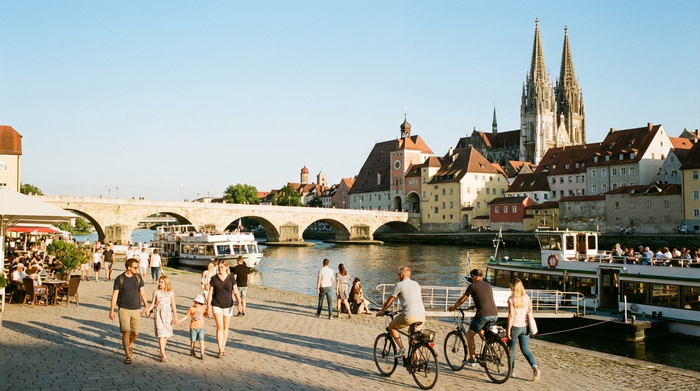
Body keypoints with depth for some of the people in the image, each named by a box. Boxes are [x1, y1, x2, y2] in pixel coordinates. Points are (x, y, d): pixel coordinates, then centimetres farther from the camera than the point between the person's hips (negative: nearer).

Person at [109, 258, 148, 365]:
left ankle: (130, 344, 40)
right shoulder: (119, 279, -6)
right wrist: (111, 311, -5)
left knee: (136, 332, 6)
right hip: (124, 309, -3)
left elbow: (142, 293, 7)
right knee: (125, 332, -10)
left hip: (136, 309, 3)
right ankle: (128, 356, -6)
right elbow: (114, 295, -4)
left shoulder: (138, 278, 2)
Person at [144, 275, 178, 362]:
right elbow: (153, 304, 3)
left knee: (166, 334, 9)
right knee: (161, 334, -9)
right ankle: (163, 355, -11)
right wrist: (148, 309, -16)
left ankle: (162, 351, 27)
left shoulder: (171, 293, 0)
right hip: (159, 314, -1)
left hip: (168, 315, 2)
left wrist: (175, 317, 0)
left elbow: (173, 305, 1)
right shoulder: (156, 292, 0)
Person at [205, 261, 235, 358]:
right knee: (219, 327, -8)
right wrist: (208, 307, -3)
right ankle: (220, 350, -6)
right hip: (217, 305, -2)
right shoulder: (214, 278, -3)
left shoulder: (231, 278, -1)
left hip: (228, 305, 2)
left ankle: (223, 347, 24)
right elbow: (210, 293, 0)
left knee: (225, 327, 10)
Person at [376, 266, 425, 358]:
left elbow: (389, 301, 8)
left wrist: (381, 311, 23)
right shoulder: (416, 284, 20)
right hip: (422, 316, 6)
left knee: (391, 326, 18)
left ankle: (401, 349, 3)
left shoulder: (399, 285, 2)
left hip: (409, 316, -6)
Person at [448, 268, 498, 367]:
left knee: (470, 334, 12)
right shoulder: (488, 285, 18)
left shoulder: (472, 286, 0)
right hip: (494, 314, 7)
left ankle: (472, 360, 14)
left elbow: (461, 300, 6)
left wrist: (453, 307, 23)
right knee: (480, 330, 33)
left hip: (483, 315, -7)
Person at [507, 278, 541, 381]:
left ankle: (512, 371, 20)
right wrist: (529, 327, 19)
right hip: (525, 326, 5)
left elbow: (511, 315, -15)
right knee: (525, 349, 10)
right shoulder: (527, 298, 4)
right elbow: (529, 313, 8)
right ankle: (535, 368, -8)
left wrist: (508, 329, -12)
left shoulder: (511, 299, -12)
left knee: (511, 348, 13)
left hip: (515, 326, -5)